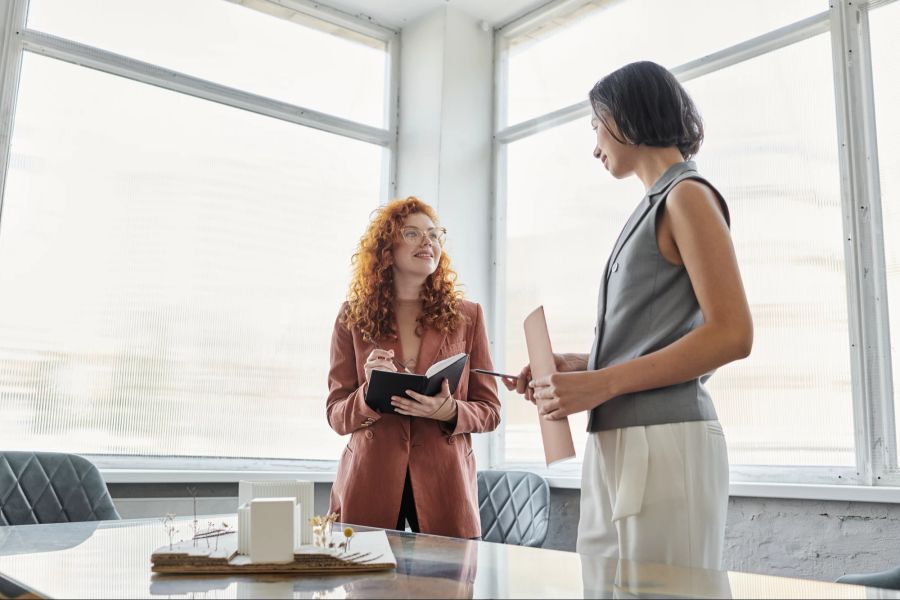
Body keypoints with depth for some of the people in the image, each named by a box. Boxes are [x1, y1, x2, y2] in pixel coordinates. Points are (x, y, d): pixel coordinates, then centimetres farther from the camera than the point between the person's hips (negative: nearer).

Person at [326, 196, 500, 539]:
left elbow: (489, 410, 6)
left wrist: (450, 411, -16)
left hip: (444, 486, 0)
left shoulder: (467, 316, 6)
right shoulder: (353, 317, 5)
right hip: (368, 485, 0)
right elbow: (336, 415, 4)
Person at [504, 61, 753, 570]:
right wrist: (580, 366, 9)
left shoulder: (687, 195, -2)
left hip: (666, 441, -8)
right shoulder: (657, 206, 22)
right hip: (614, 445, 8)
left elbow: (732, 334, -13)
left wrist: (601, 384, -16)